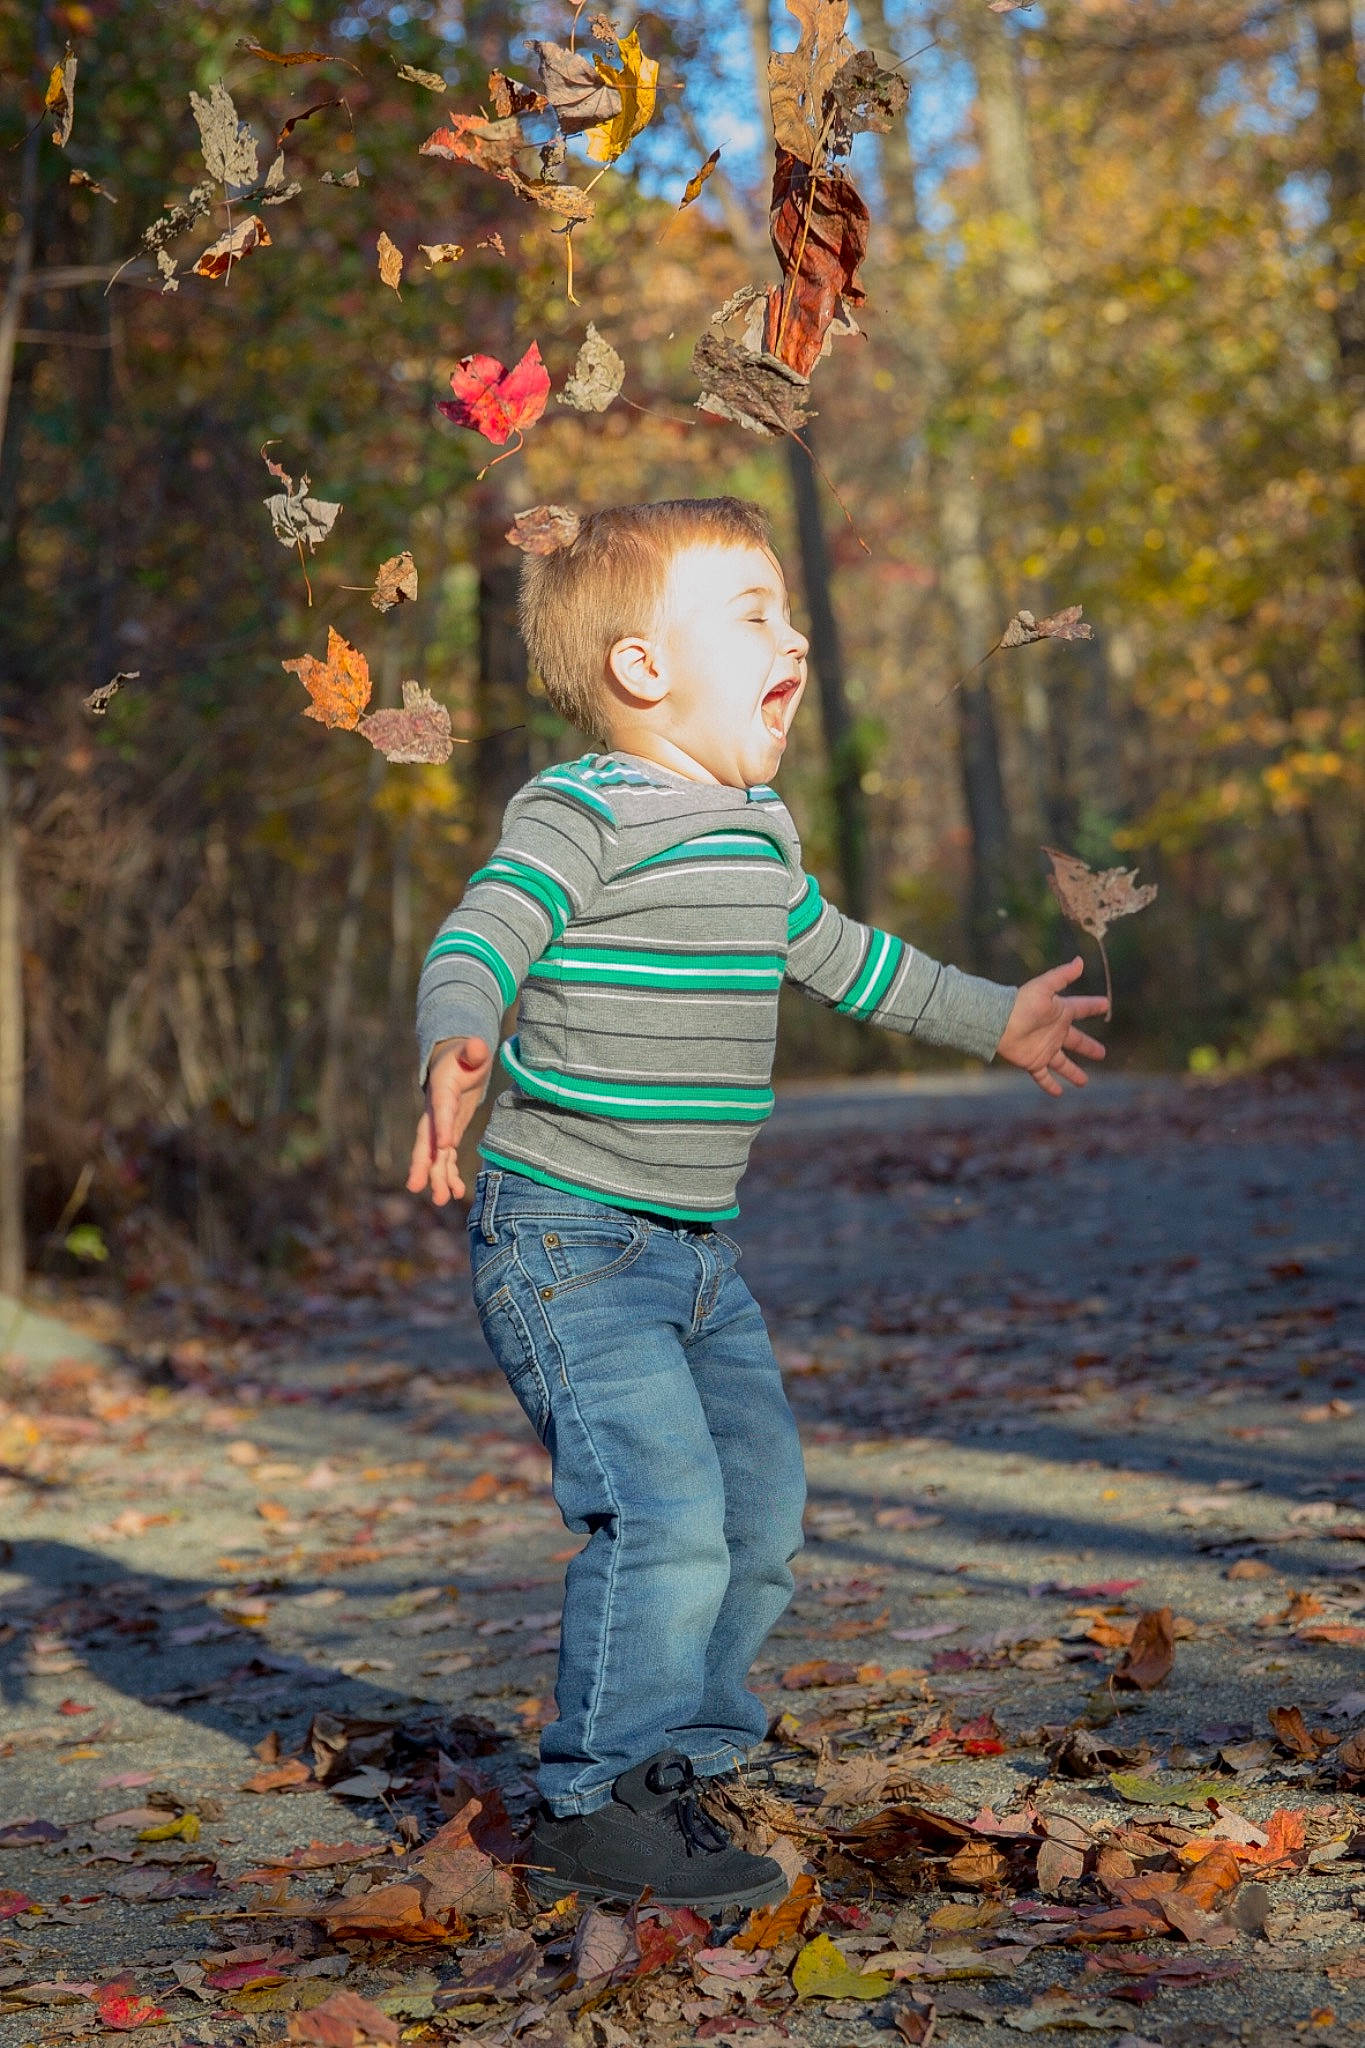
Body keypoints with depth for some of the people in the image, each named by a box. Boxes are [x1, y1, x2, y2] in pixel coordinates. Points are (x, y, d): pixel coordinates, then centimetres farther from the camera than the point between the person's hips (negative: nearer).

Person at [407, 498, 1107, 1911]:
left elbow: (839, 957, 31)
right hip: (566, 1243, -9)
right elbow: (475, 946, -24)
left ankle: (666, 1766, 26)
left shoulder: (759, 828, 14)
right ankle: (596, 1813, -3)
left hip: (697, 1252, 9)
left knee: (762, 1514, 11)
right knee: (665, 1514, -17)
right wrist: (455, 1052, -47)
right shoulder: (581, 814, -13)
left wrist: (994, 1019, 42)